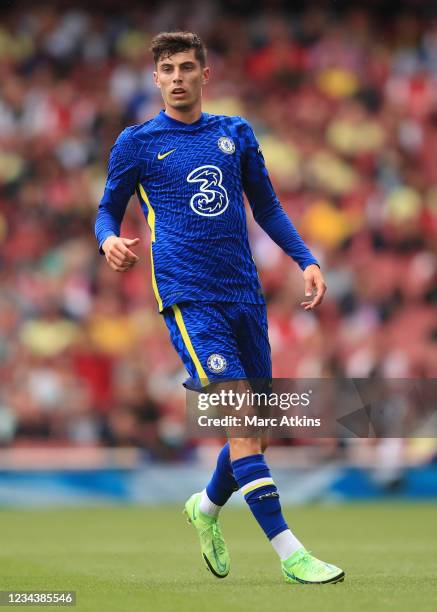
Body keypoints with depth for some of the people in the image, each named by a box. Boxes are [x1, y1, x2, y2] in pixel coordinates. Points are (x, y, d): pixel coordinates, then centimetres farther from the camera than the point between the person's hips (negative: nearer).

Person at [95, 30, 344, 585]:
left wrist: (305, 259, 9)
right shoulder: (137, 143, 3)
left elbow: (266, 206, 21)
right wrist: (109, 240, -11)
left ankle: (206, 508, 37)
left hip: (245, 297, 5)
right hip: (188, 299, -5)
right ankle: (290, 555, -19)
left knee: (258, 431, 8)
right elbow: (108, 209, 12)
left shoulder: (237, 134, 12)